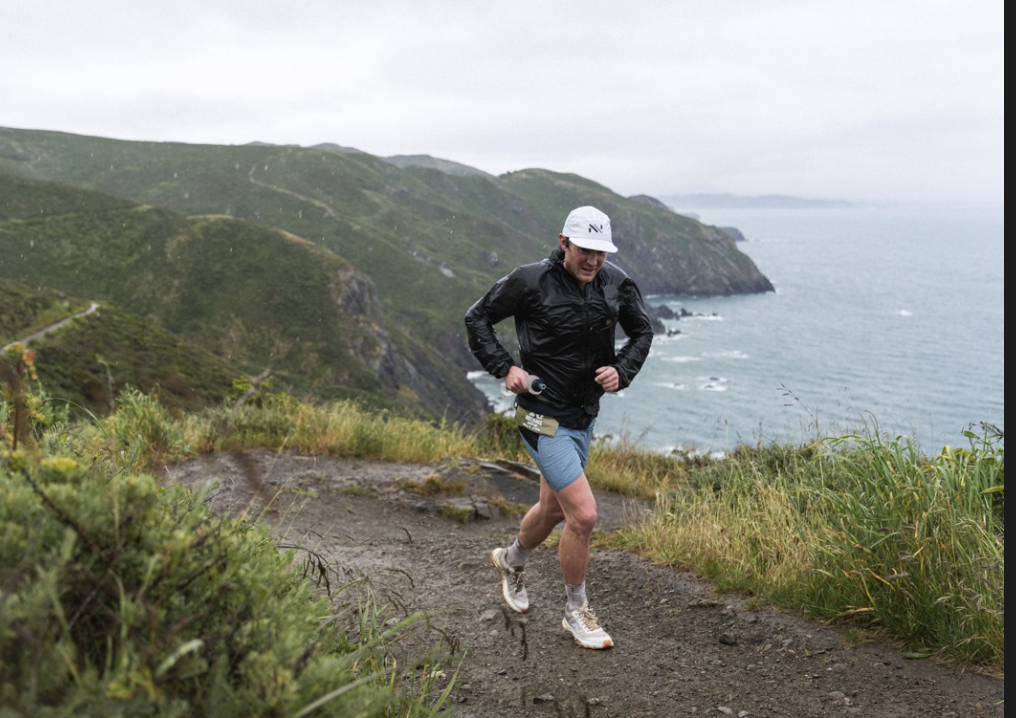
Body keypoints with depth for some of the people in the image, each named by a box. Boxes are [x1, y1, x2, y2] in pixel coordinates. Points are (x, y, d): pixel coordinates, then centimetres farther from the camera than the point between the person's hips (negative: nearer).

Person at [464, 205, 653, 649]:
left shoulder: (616, 284, -3)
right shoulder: (532, 281, -16)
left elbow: (642, 332, 13)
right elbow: (477, 318, -3)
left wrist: (621, 370, -5)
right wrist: (504, 367, -13)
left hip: (584, 416, 7)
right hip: (543, 416, -6)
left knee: (554, 508, 23)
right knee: (584, 515, -13)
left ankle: (511, 561, 53)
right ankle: (576, 613, 9)